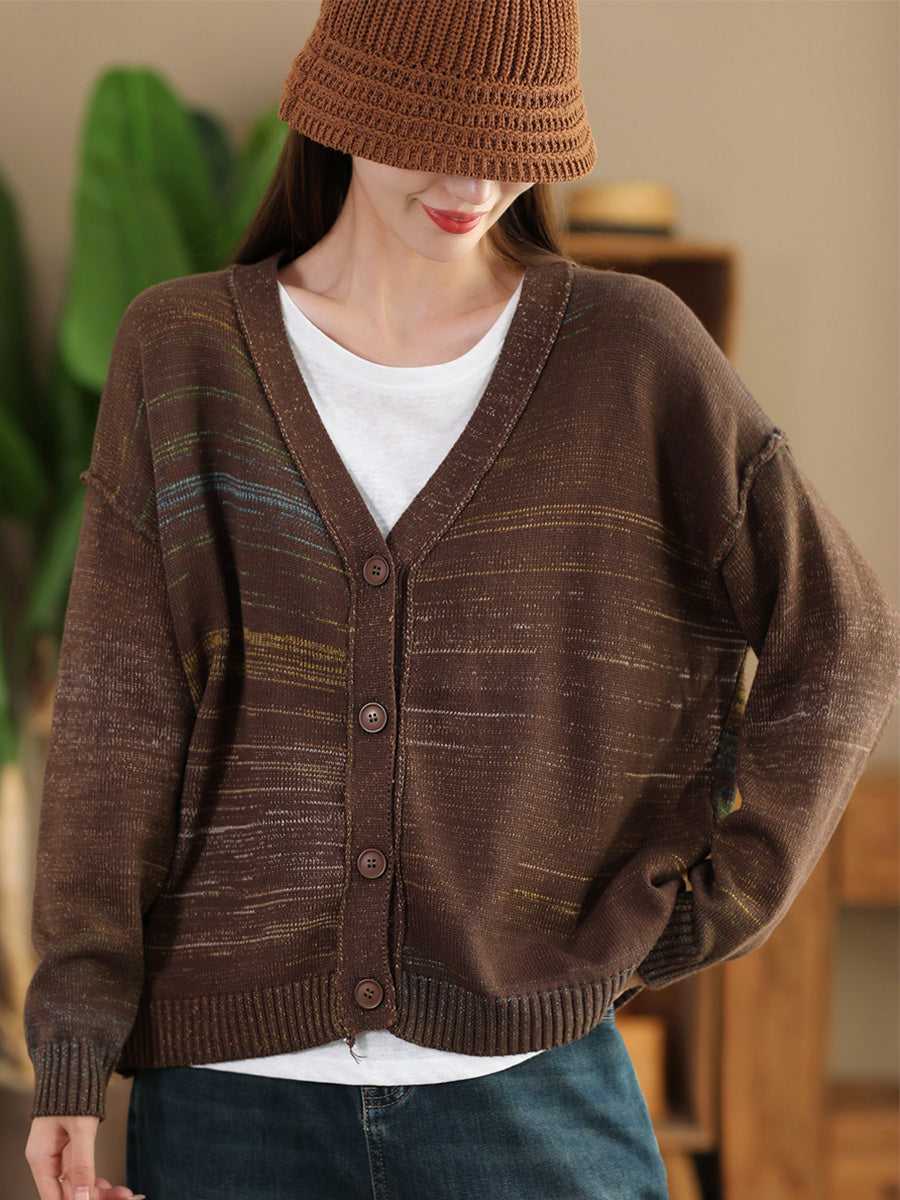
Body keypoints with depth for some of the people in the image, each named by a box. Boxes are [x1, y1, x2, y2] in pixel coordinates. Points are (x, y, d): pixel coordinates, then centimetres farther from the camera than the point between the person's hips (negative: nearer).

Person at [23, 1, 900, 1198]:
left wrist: (703, 912, 2)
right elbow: (116, 707, -3)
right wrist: (73, 1050, -10)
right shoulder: (184, 353, 2)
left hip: (526, 1079, 0)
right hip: (233, 1086, 1)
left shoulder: (630, 352, -1)